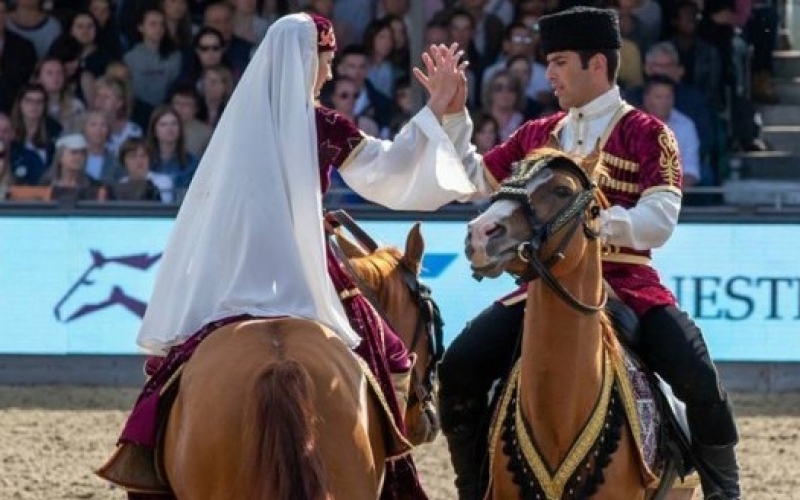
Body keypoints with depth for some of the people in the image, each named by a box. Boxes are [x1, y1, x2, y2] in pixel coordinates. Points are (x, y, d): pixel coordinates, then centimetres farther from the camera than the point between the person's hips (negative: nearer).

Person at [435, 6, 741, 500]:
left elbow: (658, 223, -12)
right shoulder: (537, 135, 14)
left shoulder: (648, 134, 0)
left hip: (627, 283, -4)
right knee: (460, 368, -15)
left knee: (699, 380, -24)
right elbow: (470, 180, 23)